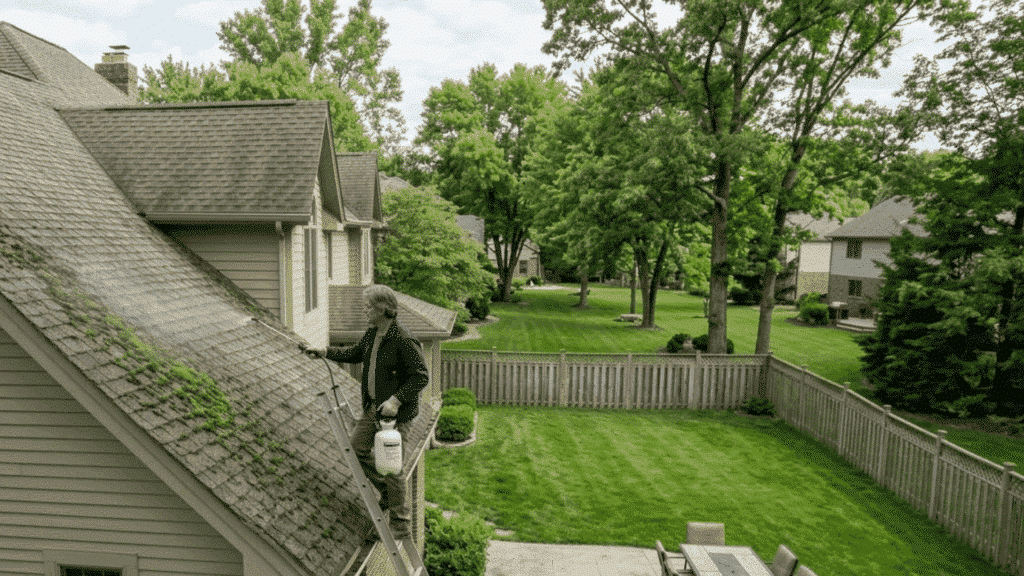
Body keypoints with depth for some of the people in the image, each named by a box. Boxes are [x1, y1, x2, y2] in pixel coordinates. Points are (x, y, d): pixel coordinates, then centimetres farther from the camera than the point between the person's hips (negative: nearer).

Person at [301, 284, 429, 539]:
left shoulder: (404, 341, -23)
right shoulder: (372, 334, 4)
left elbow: (421, 377, -21)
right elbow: (355, 354, 23)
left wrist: (396, 400, -26)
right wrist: (325, 351, 16)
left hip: (397, 413, -9)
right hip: (372, 408, 9)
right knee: (358, 446, 13)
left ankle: (401, 522, 15)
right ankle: (387, 492, 32)